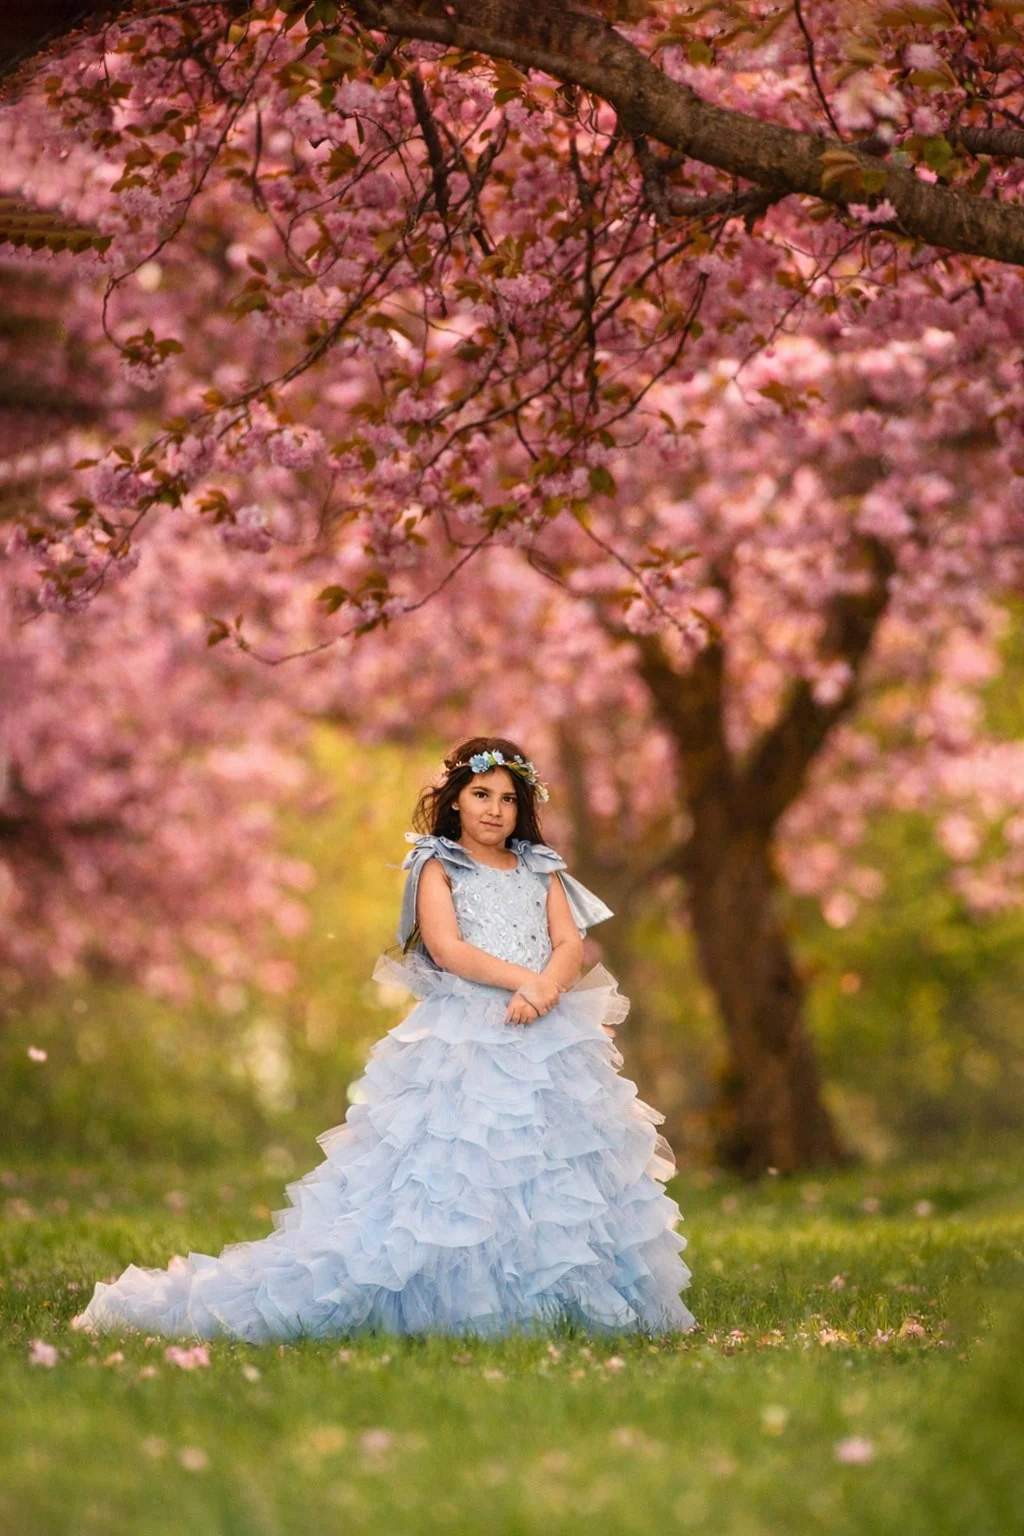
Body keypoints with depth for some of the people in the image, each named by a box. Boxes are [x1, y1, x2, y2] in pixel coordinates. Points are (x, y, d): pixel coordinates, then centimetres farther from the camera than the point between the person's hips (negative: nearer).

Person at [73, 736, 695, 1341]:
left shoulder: (543, 871, 18)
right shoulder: (438, 866, 5)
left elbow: (571, 946, 5)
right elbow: (447, 948, -9)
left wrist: (546, 988, -17)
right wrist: (522, 978, -20)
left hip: (546, 1042, 4)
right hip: (461, 1044, -4)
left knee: (551, 1173, 2)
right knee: (448, 1171, -10)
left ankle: (555, 1301, 9)